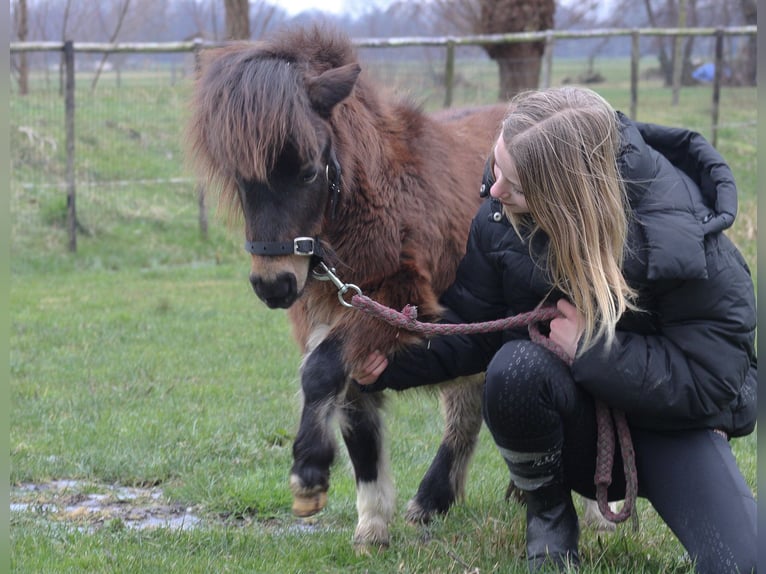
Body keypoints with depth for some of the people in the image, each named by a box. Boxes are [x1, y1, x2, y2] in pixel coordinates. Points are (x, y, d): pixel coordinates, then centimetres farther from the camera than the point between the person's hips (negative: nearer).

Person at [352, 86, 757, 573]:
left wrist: (590, 347, -29)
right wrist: (392, 362, -21)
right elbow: (472, 326, -3)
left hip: (671, 419, -3)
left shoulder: (681, 234, -26)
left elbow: (713, 382, -24)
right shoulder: (502, 217, -14)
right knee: (515, 366, -34)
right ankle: (549, 515, -7)